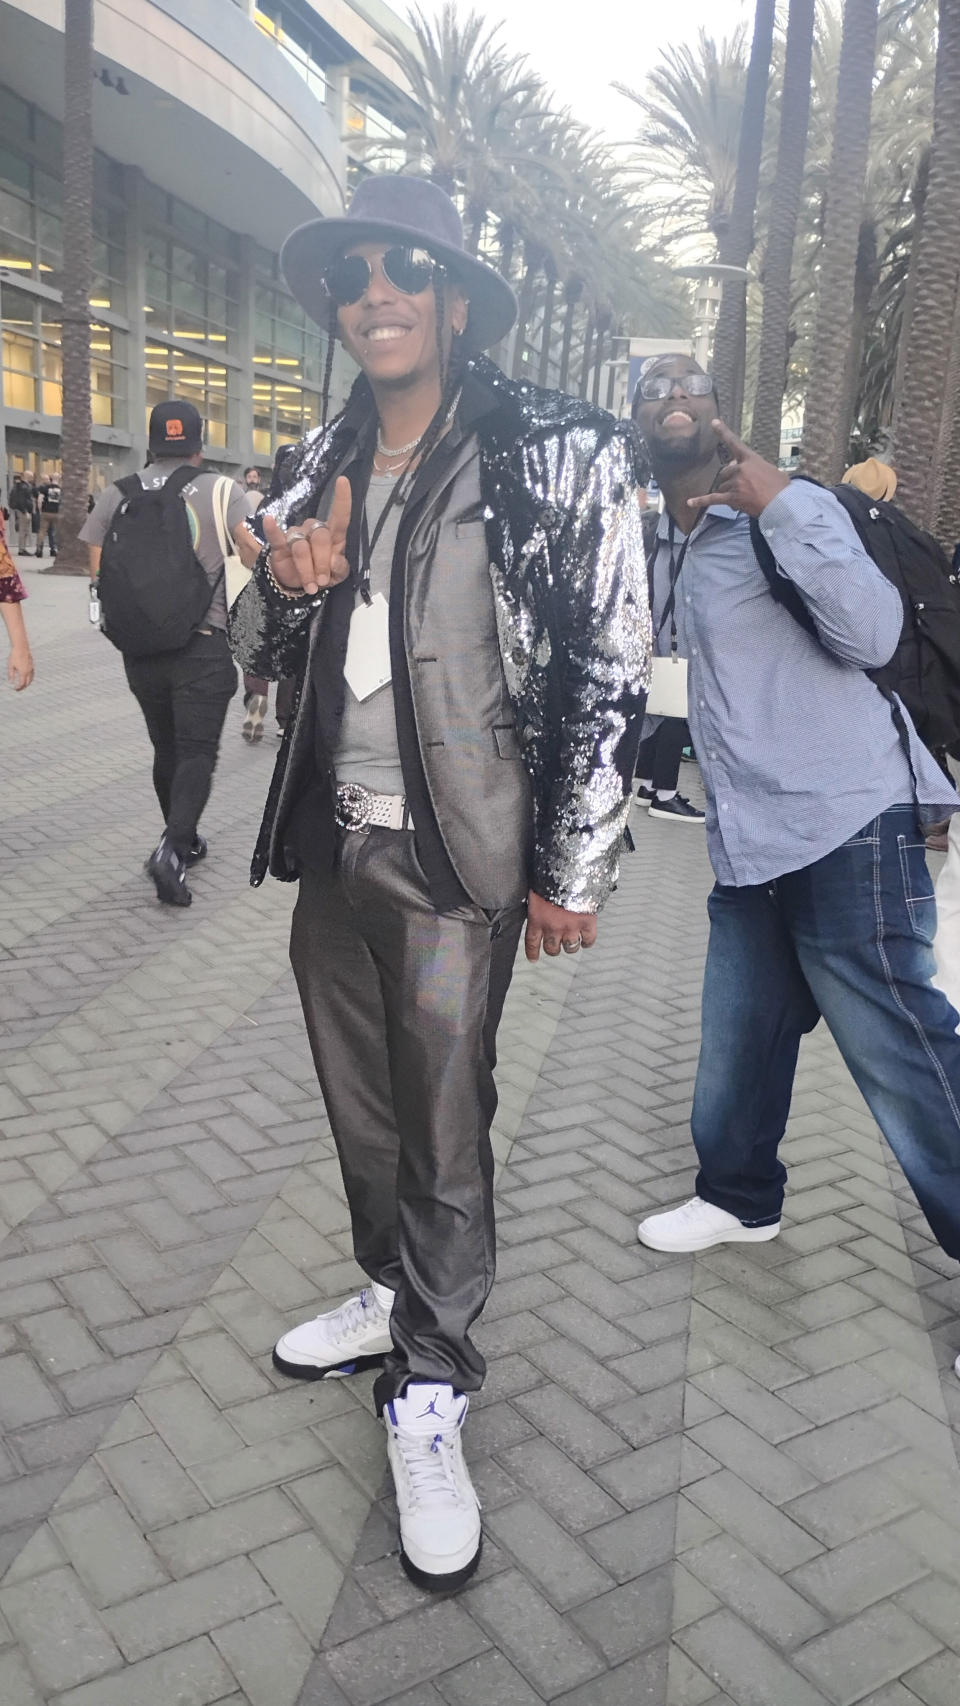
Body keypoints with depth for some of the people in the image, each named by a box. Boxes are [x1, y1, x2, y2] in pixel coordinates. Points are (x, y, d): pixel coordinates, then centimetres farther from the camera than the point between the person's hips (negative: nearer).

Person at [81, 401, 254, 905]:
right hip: (203, 646, -4)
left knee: (166, 748, 18)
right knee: (197, 751, -2)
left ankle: (183, 841, 30)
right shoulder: (222, 491, -4)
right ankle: (172, 848, -20)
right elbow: (255, 555, -20)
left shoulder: (117, 494, 6)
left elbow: (99, 572, 7)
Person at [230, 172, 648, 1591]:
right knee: (361, 1104, 18)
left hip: (457, 857, -6)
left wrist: (573, 871, -9)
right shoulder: (319, 468, 10)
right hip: (332, 840, 6)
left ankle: (430, 1398, 20)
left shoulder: (559, 452, -7)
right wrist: (289, 584, -9)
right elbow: (262, 652, 14)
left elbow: (610, 672, -8)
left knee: (442, 1126, 3)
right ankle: (393, 1298, 40)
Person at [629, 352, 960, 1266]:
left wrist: (781, 506, -21)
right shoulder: (658, 547, 16)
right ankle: (739, 1198, 39)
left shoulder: (786, 507, -5)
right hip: (748, 841, 8)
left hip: (845, 827, -7)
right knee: (737, 1043, 19)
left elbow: (872, 635, -19)